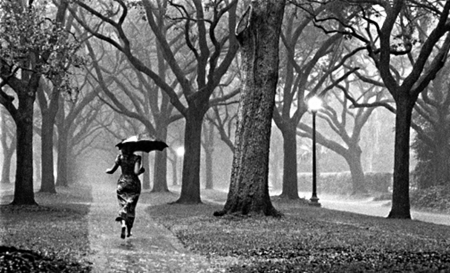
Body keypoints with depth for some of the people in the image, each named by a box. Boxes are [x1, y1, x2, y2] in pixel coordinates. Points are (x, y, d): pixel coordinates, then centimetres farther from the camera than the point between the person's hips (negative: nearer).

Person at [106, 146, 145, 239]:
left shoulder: (120, 157, -5)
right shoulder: (136, 158, -9)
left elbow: (112, 170, -6)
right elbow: (136, 172, -20)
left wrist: (107, 170, 16)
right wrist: (142, 170, 0)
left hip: (122, 183, 0)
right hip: (134, 184, 0)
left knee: (123, 205, 8)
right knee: (131, 208, 14)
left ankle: (123, 225, -20)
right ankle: (129, 231, 15)